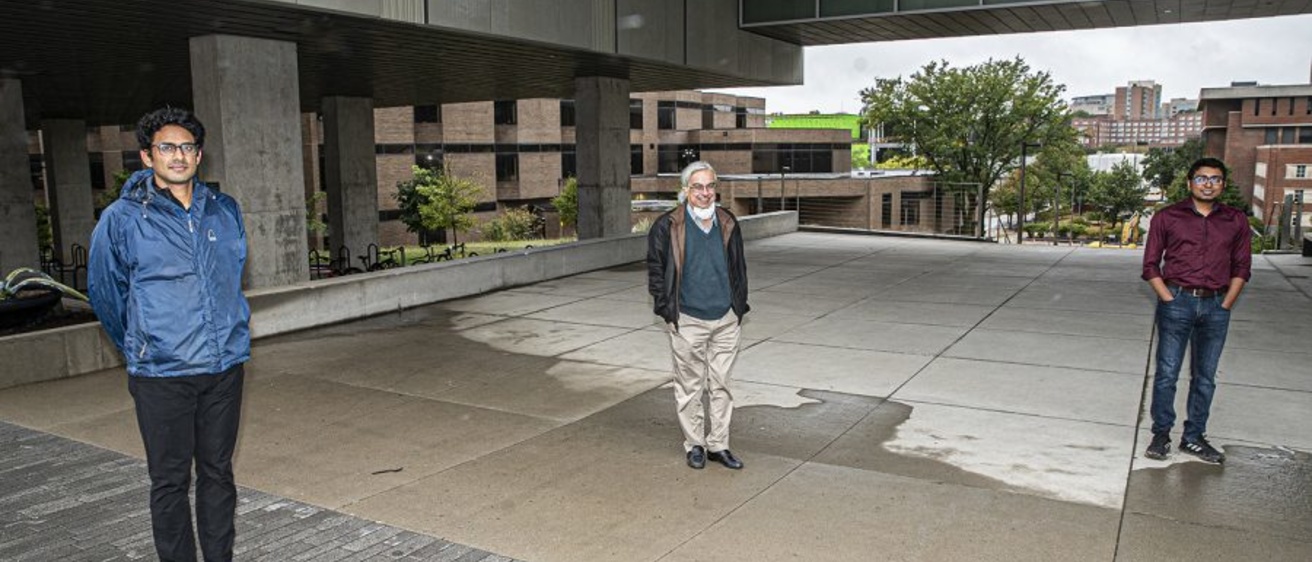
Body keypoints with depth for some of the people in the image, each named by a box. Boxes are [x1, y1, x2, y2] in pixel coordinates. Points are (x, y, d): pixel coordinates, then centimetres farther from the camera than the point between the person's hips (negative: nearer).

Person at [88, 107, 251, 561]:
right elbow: (104, 291, 6)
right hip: (161, 375, -3)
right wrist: (139, 348, 15)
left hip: (225, 367, 4)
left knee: (218, 472, 14)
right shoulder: (122, 218, -5)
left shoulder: (225, 211, 5)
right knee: (170, 480, 6)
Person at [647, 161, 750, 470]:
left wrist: (739, 307, 10)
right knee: (690, 386, 7)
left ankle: (719, 445, 22)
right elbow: (655, 270, -1)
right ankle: (694, 444, 21)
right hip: (687, 322, -3)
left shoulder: (728, 224, 6)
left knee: (721, 384, 11)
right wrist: (667, 311, -4)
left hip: (726, 320, 4)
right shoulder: (668, 226, -6)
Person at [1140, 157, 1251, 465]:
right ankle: (1161, 434, 12)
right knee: (1167, 373, 0)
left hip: (1216, 306, 3)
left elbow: (1242, 267, 11)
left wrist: (1225, 305, 1)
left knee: (1205, 377, 10)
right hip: (1177, 301, -2)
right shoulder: (1167, 217, 0)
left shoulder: (1236, 221, 7)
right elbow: (1151, 265, 2)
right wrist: (1169, 300, -7)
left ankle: (1194, 437, 21)